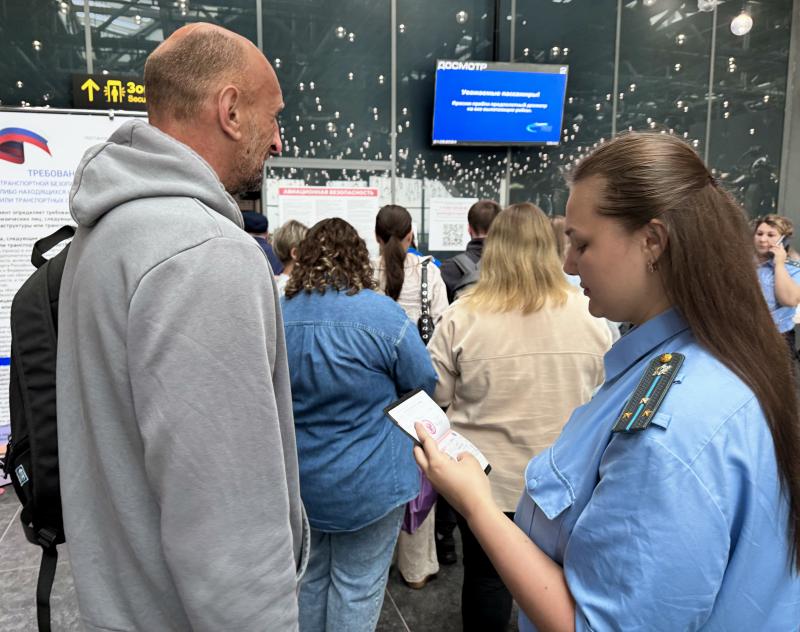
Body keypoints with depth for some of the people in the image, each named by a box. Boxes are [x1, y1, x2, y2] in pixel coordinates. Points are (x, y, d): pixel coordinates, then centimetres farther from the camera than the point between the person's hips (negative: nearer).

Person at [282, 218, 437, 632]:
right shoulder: (383, 314, -19)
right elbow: (425, 385, -8)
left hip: (299, 481, 4)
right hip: (367, 482, -4)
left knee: (309, 577, 23)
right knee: (357, 586, 13)